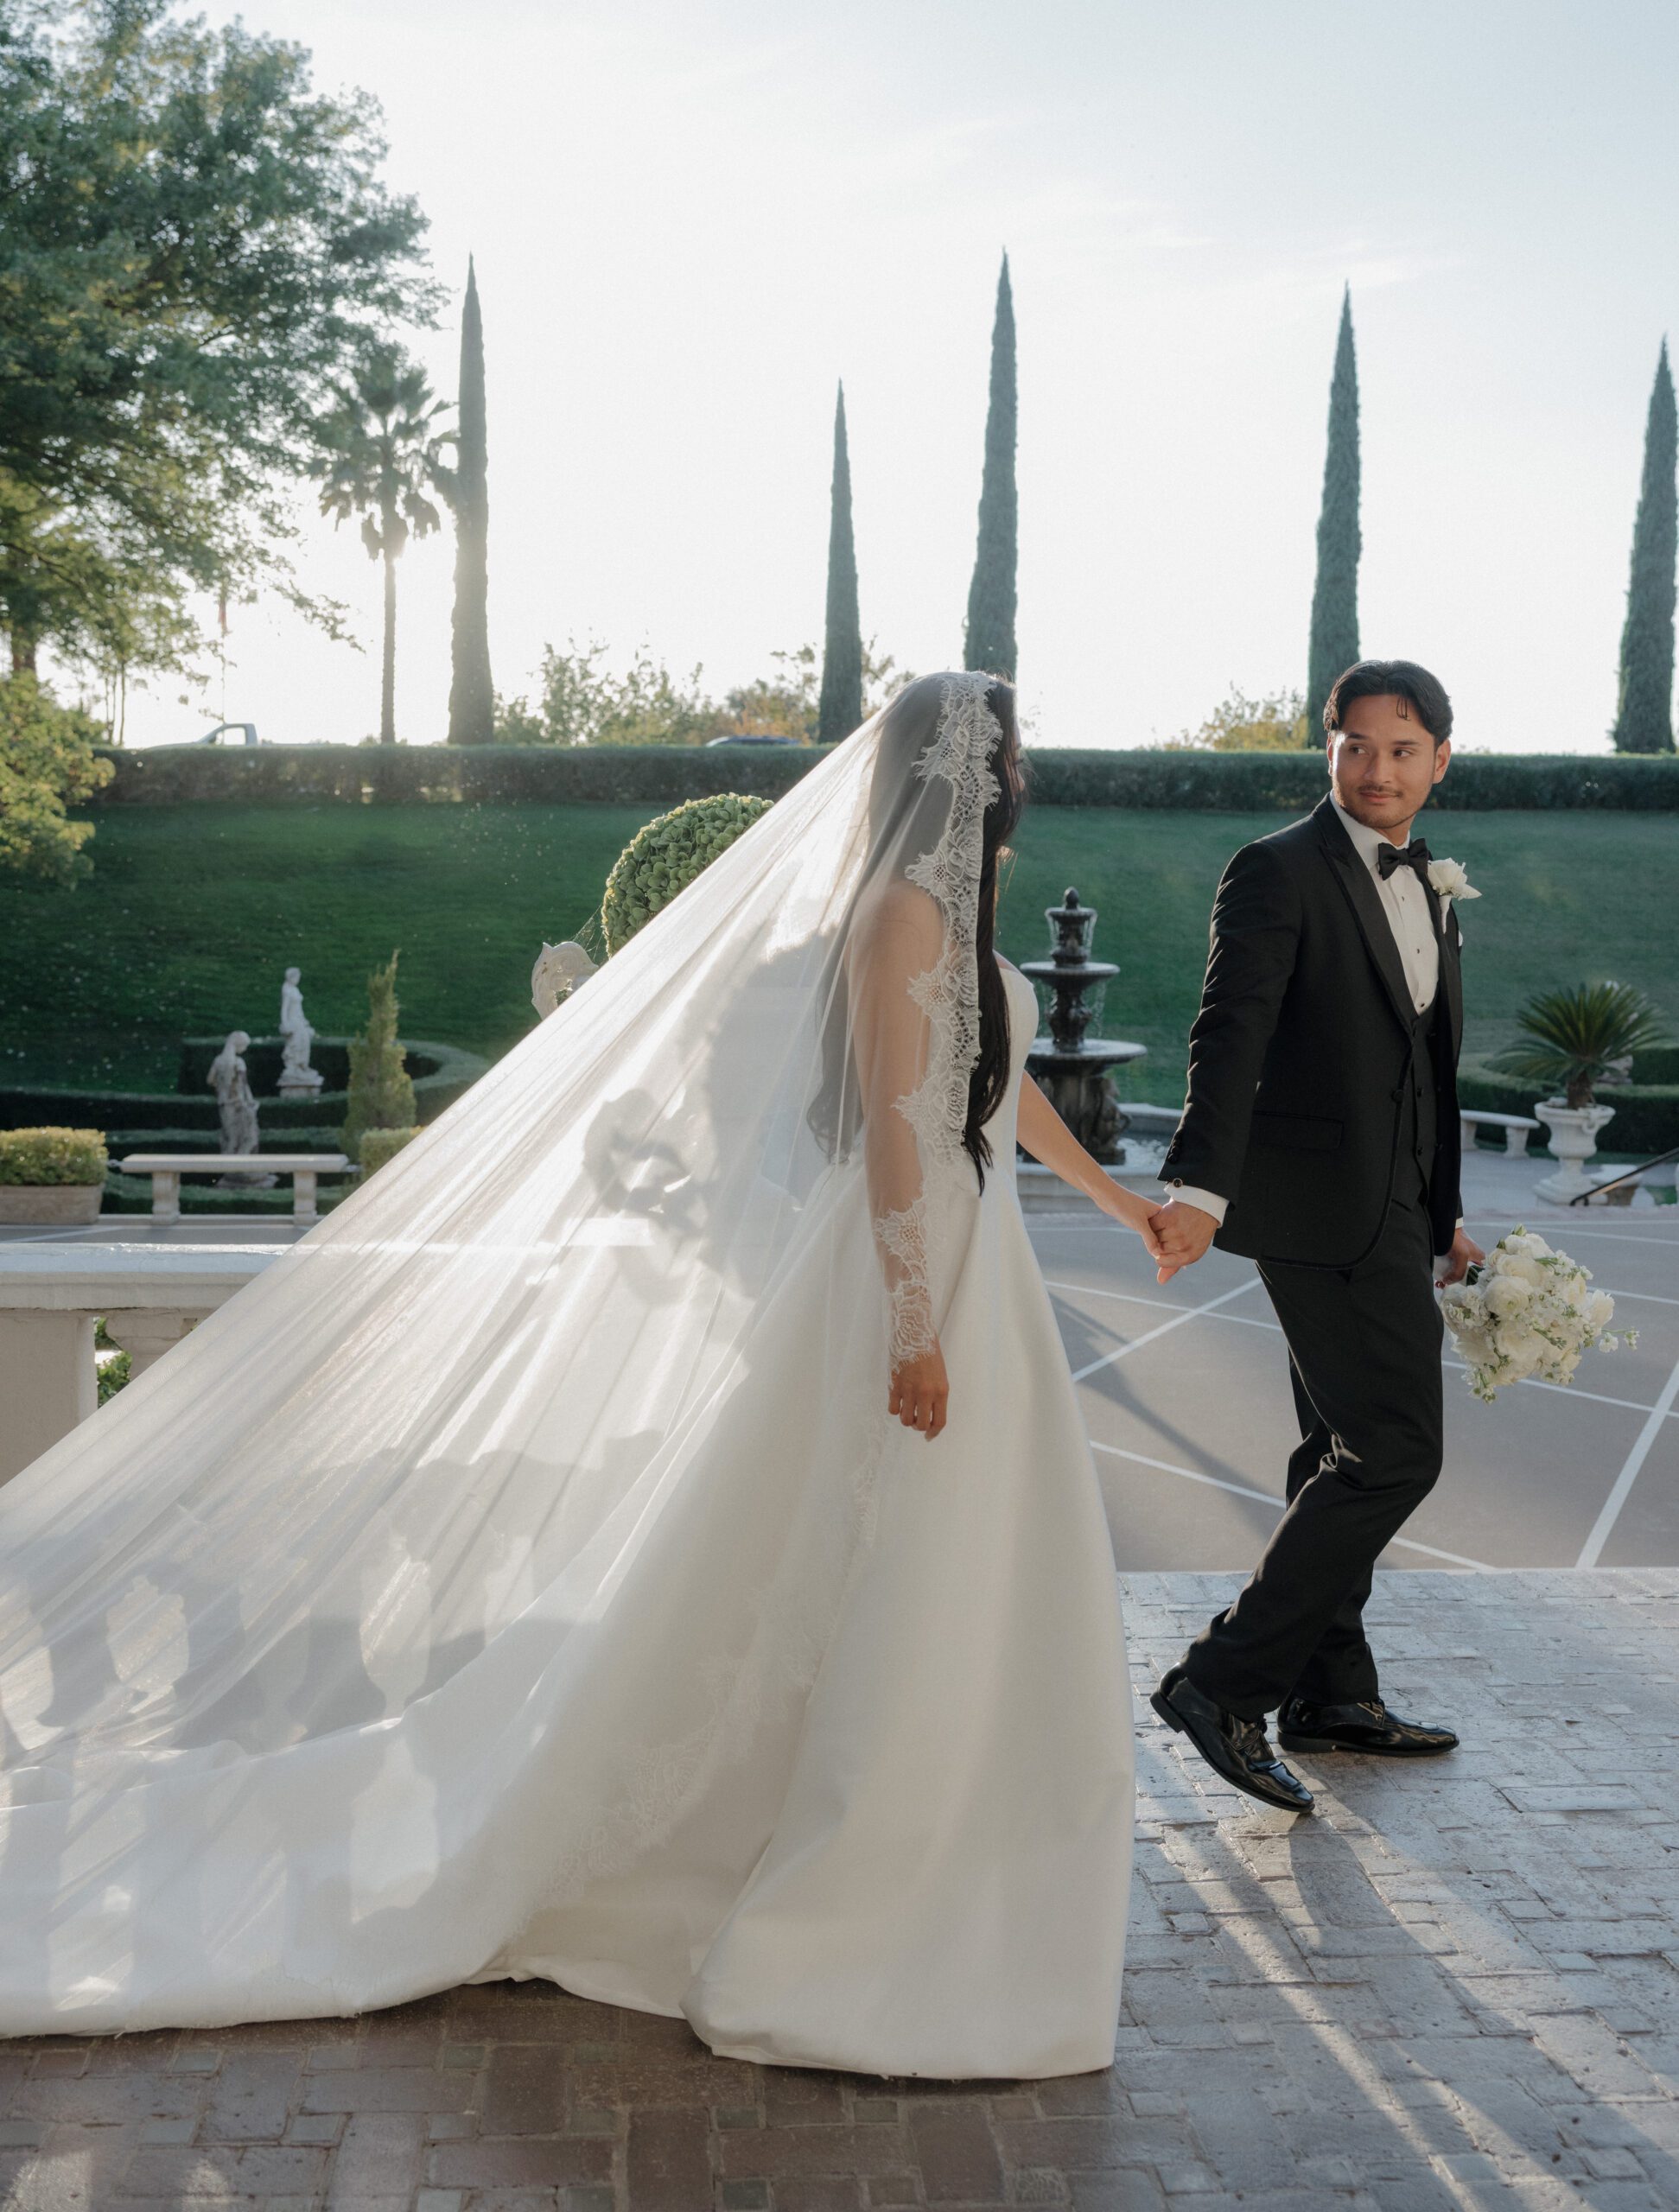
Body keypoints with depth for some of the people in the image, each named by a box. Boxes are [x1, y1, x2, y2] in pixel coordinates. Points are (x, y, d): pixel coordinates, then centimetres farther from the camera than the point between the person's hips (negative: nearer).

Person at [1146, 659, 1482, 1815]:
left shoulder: (1432, 892, 17)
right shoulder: (1279, 872, -9)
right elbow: (1230, 1035, -21)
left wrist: (1445, 1213, 23)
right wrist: (1199, 1186, -34)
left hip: (1393, 1213, 9)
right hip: (1322, 1207, -9)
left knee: (1349, 1453, 15)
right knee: (1395, 1452, -12)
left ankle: (1330, 1695, 27)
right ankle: (1225, 1681, -5)